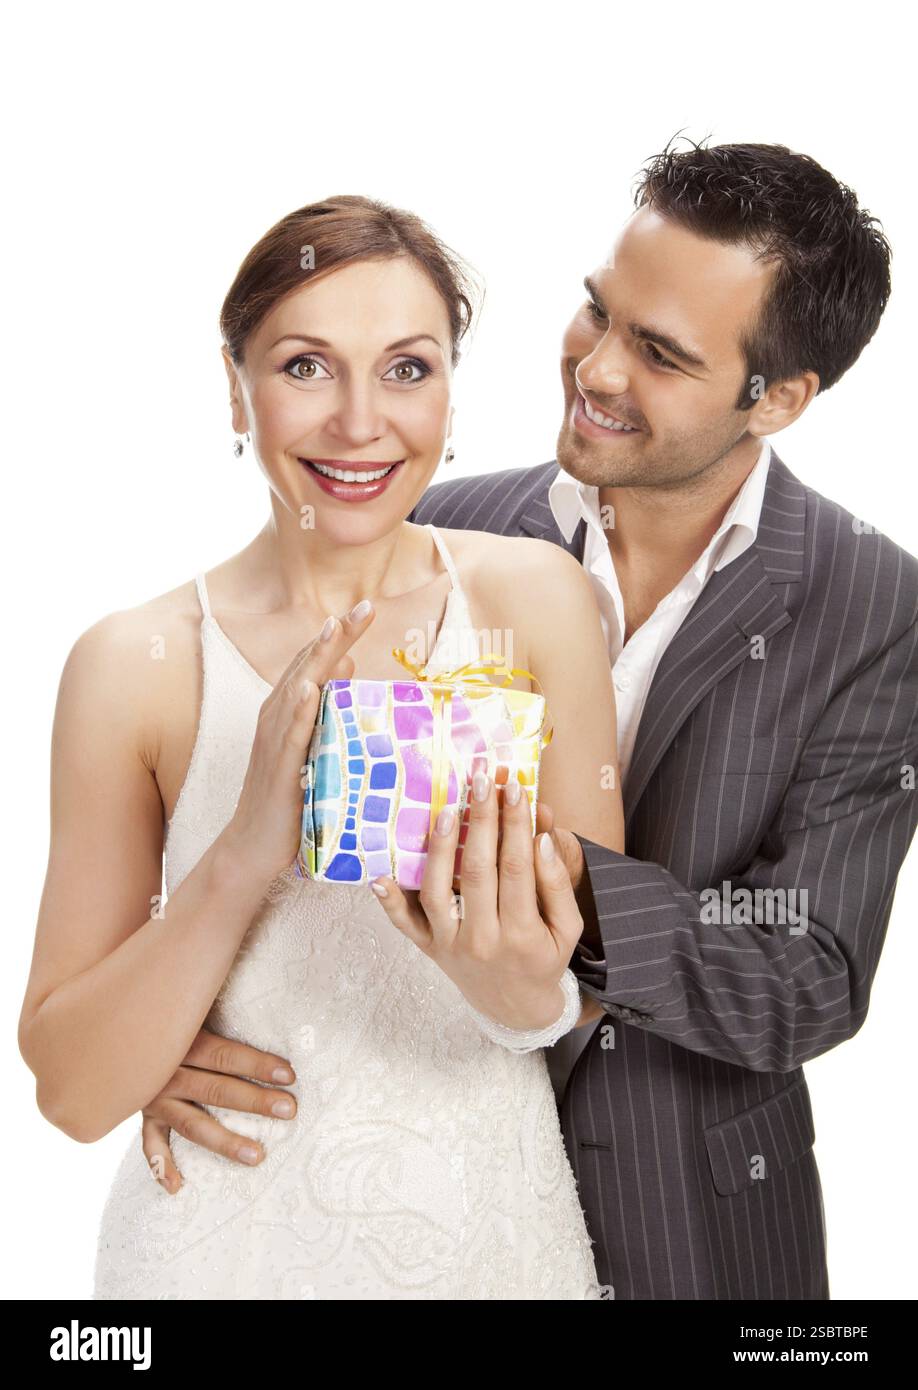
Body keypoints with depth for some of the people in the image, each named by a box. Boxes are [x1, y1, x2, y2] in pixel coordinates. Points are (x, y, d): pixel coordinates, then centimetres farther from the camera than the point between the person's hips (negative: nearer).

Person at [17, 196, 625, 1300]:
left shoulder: (532, 596, -10)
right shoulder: (134, 664, -13)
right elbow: (72, 1090, -13)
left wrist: (533, 998, -28)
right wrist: (245, 853, -27)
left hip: (494, 1226, 1)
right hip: (233, 1239, -1)